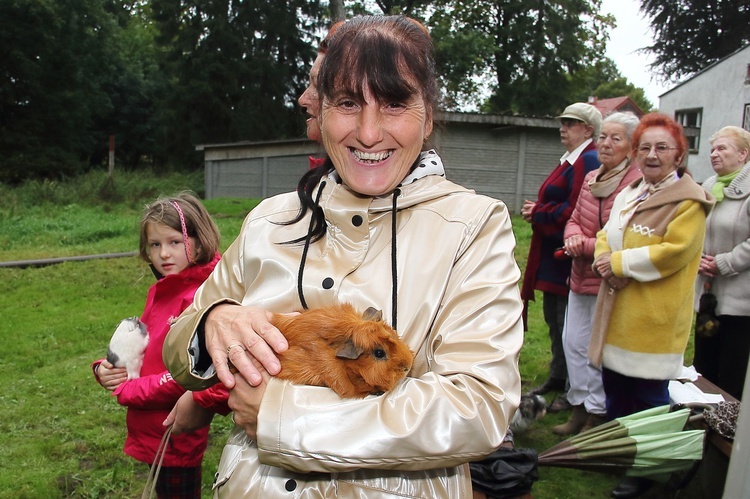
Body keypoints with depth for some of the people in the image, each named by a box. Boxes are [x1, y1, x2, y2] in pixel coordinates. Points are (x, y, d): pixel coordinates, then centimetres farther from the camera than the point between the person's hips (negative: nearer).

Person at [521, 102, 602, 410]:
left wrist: (537, 213, -11)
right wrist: (535, 211, -1)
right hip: (552, 253, 10)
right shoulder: (570, 160, 17)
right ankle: (558, 376, 32)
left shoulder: (587, 161, -15)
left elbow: (573, 211, -23)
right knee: (553, 317, 18)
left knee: (568, 322, -2)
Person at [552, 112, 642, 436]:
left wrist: (586, 246, -18)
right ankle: (579, 409, 31)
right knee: (572, 342, 15)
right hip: (581, 278, 8)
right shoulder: (591, 178, 9)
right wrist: (574, 237, -7)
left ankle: (596, 416, 21)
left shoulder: (638, 183, -16)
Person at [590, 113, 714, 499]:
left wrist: (617, 262, -16)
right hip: (618, 312, 7)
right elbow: (606, 235, 15)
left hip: (654, 320, -7)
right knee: (614, 387, 18)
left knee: (648, 397, 6)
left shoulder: (689, 201, -10)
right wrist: (603, 257, -7)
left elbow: (673, 252, -21)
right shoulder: (629, 193, 13)